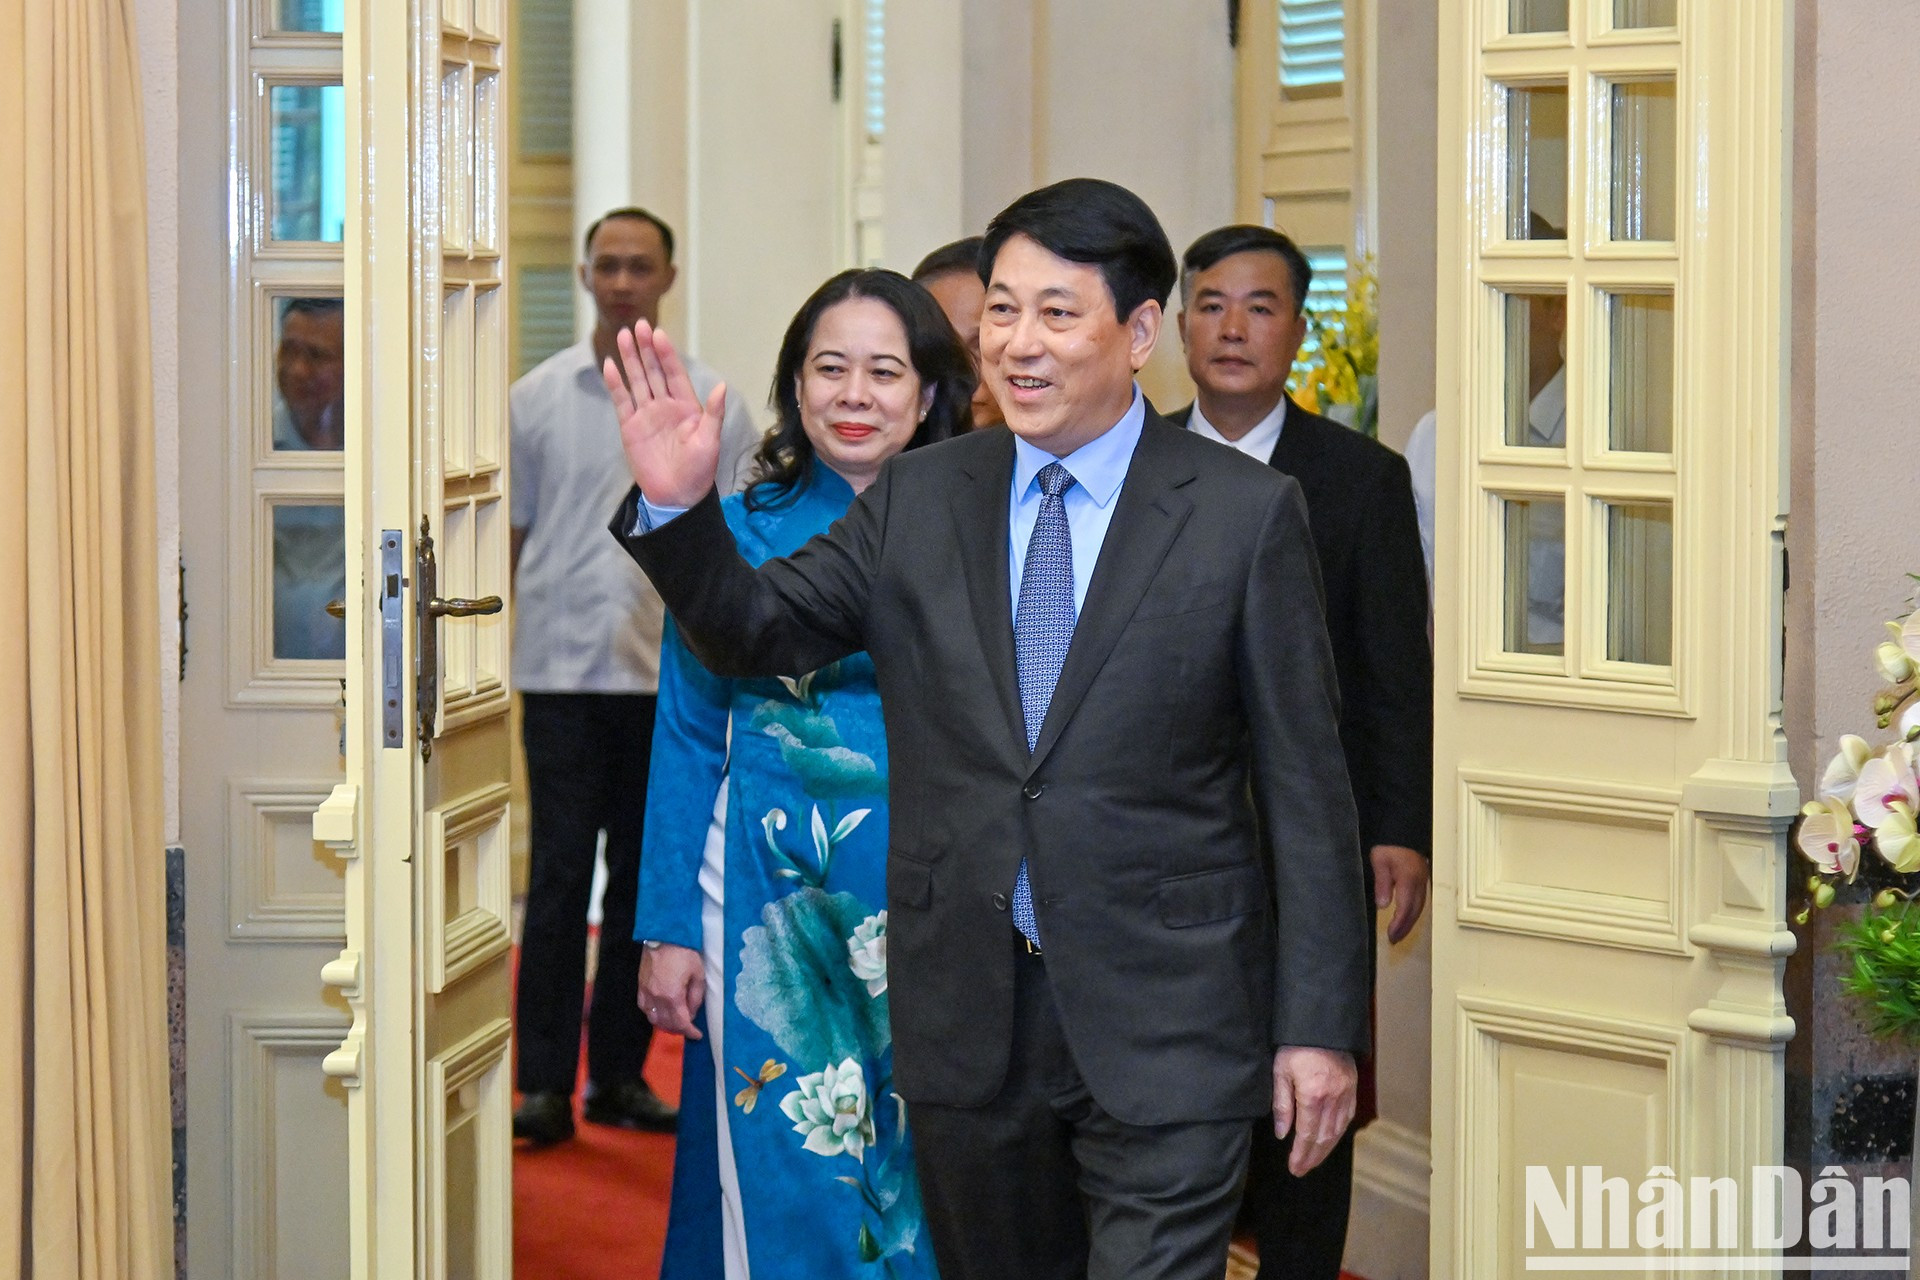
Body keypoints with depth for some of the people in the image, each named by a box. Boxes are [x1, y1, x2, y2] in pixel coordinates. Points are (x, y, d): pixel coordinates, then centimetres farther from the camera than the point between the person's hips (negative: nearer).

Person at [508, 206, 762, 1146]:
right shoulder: (536, 399, 6)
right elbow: (509, 537, 9)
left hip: (671, 673, 1)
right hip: (562, 670, -1)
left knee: (645, 880, 6)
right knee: (559, 876, -4)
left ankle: (620, 1072, 15)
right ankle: (545, 1083, -1)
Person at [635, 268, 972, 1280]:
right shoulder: (741, 532, 1)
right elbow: (689, 739, 3)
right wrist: (668, 929, 0)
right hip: (770, 911, -1)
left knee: (922, 1180, 6)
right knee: (785, 1179, 3)